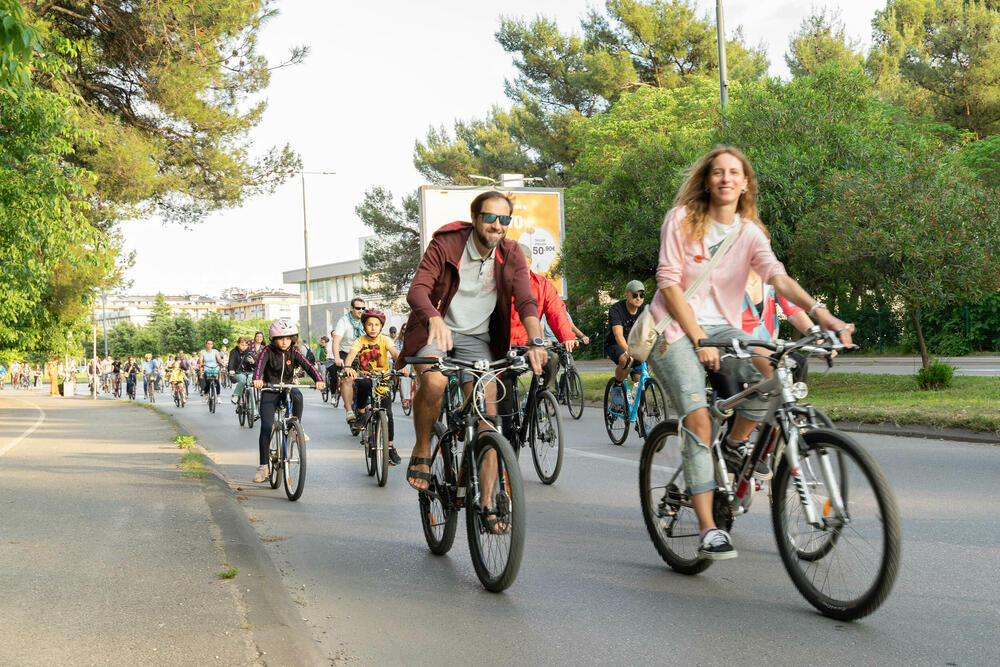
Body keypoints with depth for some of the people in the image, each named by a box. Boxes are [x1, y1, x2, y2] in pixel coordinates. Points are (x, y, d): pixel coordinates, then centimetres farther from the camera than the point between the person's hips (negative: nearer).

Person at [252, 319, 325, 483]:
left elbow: (308, 366, -17)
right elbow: (260, 364, -28)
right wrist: (257, 379, -50)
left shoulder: (294, 352, -3)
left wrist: (318, 379, -37)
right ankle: (263, 466, -4)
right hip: (270, 391, -1)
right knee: (266, 427, -13)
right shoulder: (268, 351, -9)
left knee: (297, 396, -36)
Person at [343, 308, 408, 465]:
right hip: (365, 376, -1)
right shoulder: (360, 341, -9)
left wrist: (402, 366, -47)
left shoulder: (384, 340, -9)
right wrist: (348, 367, -50)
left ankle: (390, 447, 7)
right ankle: (361, 412, -11)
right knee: (363, 383, -38)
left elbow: (395, 353, -26)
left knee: (388, 413, -9)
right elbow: (351, 354, -27)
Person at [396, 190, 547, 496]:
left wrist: (536, 342, -36)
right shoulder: (446, 245, -15)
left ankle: (487, 503, 1)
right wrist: (435, 320, -47)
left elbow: (525, 300, -17)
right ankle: (422, 450, -7)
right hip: (436, 330, -3)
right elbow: (418, 289, -25)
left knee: (488, 414, -8)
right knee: (434, 382, -35)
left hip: (477, 338, 3)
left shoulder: (511, 255, -5)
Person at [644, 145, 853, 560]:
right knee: (698, 419, -20)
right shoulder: (681, 219, -6)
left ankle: (736, 446, 2)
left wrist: (819, 311, -32)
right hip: (674, 328, -3)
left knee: (769, 374, -26)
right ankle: (709, 530, -16)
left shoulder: (750, 233, 3)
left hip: (720, 326, 4)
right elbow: (669, 283, -11)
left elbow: (777, 277, -14)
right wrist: (699, 339, -19)